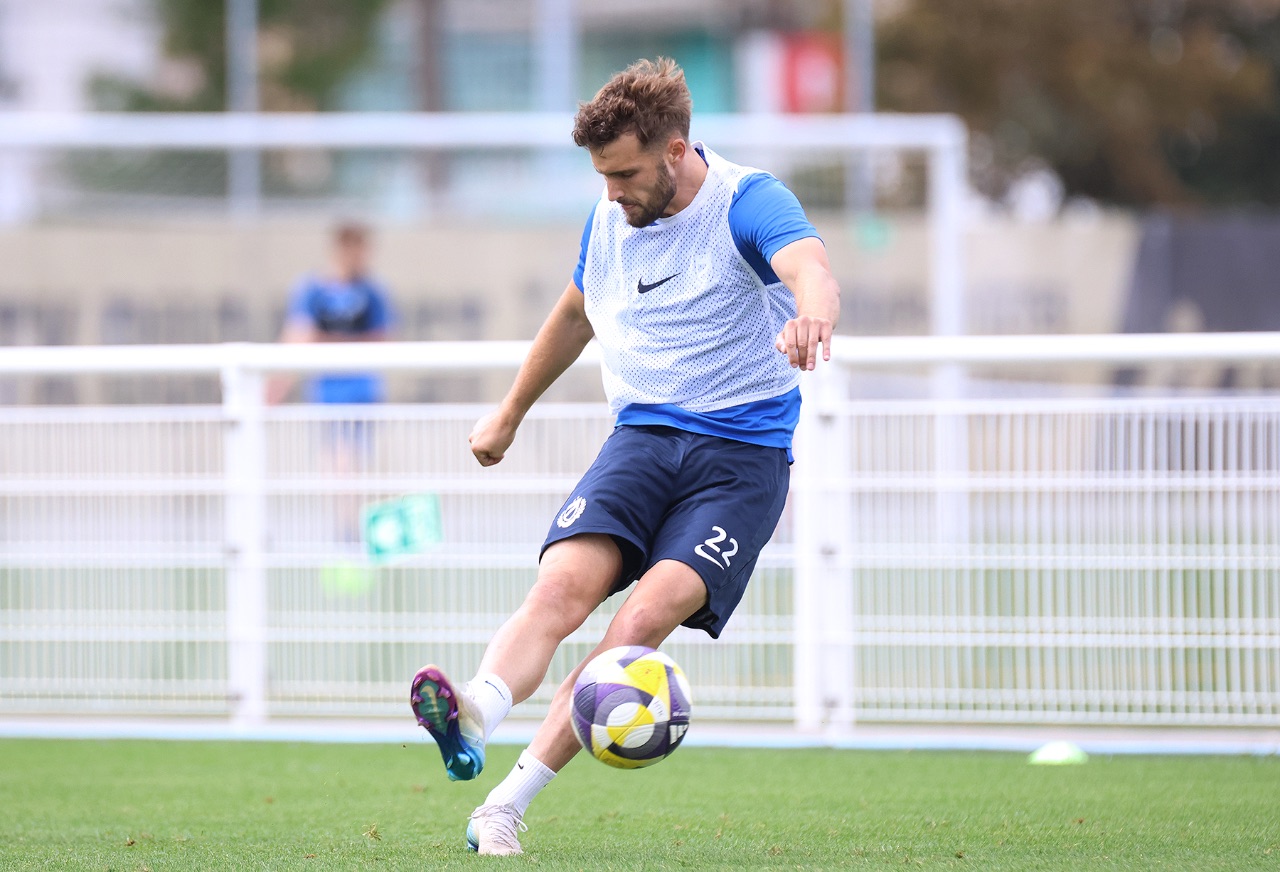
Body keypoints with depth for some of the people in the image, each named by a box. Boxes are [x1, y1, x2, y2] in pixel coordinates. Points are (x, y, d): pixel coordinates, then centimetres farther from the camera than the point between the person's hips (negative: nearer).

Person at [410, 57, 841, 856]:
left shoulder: (748, 203, -9)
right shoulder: (609, 221, 11)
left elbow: (810, 269, -30)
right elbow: (575, 314, 31)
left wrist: (811, 314, -54)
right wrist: (511, 413, 41)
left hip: (742, 452, -5)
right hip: (643, 436, 5)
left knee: (652, 610, -25)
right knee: (565, 583, -24)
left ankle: (509, 804, -27)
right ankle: (475, 721, -50)